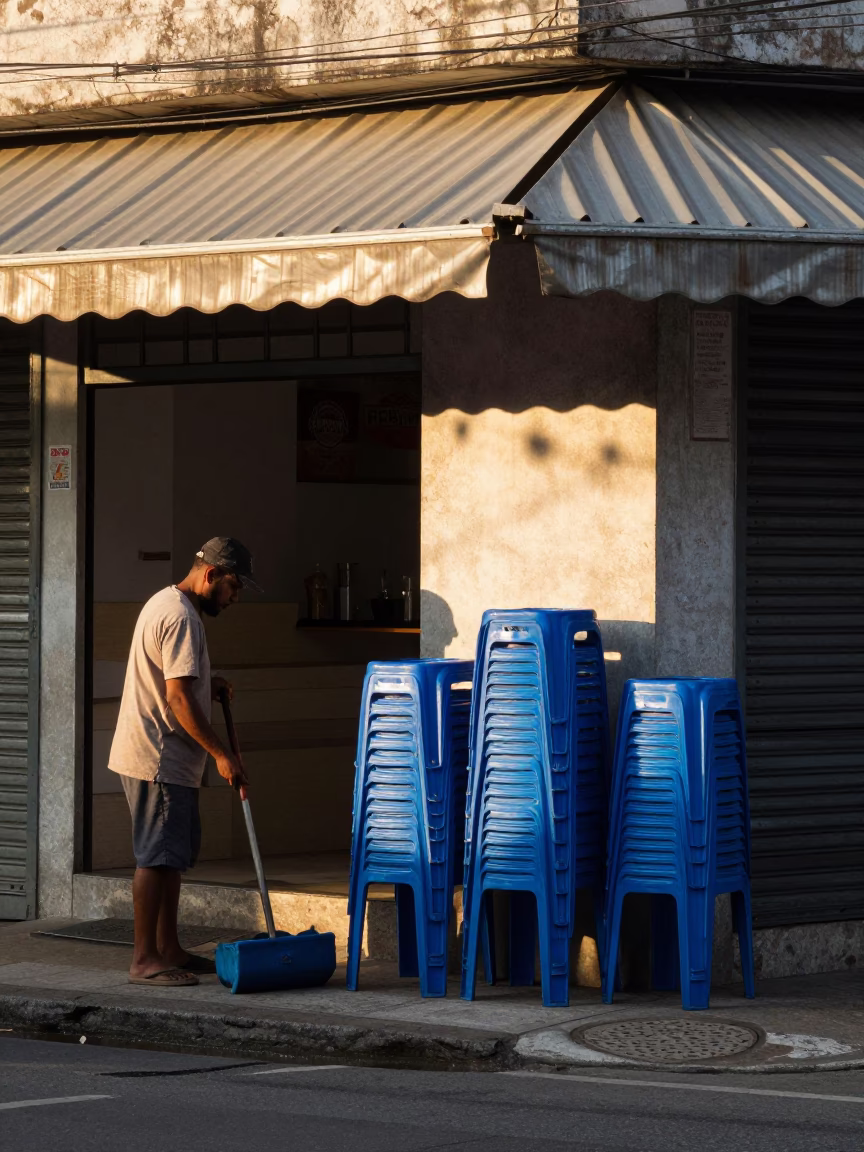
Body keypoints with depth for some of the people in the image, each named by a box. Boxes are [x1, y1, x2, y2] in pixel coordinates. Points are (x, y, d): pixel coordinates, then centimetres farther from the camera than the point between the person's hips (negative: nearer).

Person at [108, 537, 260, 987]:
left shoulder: (166, 604, 16)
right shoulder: (181, 617, -18)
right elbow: (178, 698, -22)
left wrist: (209, 684, 12)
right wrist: (220, 753, -19)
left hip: (167, 762, 11)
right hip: (157, 761, -11)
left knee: (171, 857, 14)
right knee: (156, 858, -8)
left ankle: (167, 950, 20)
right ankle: (144, 960, -5)